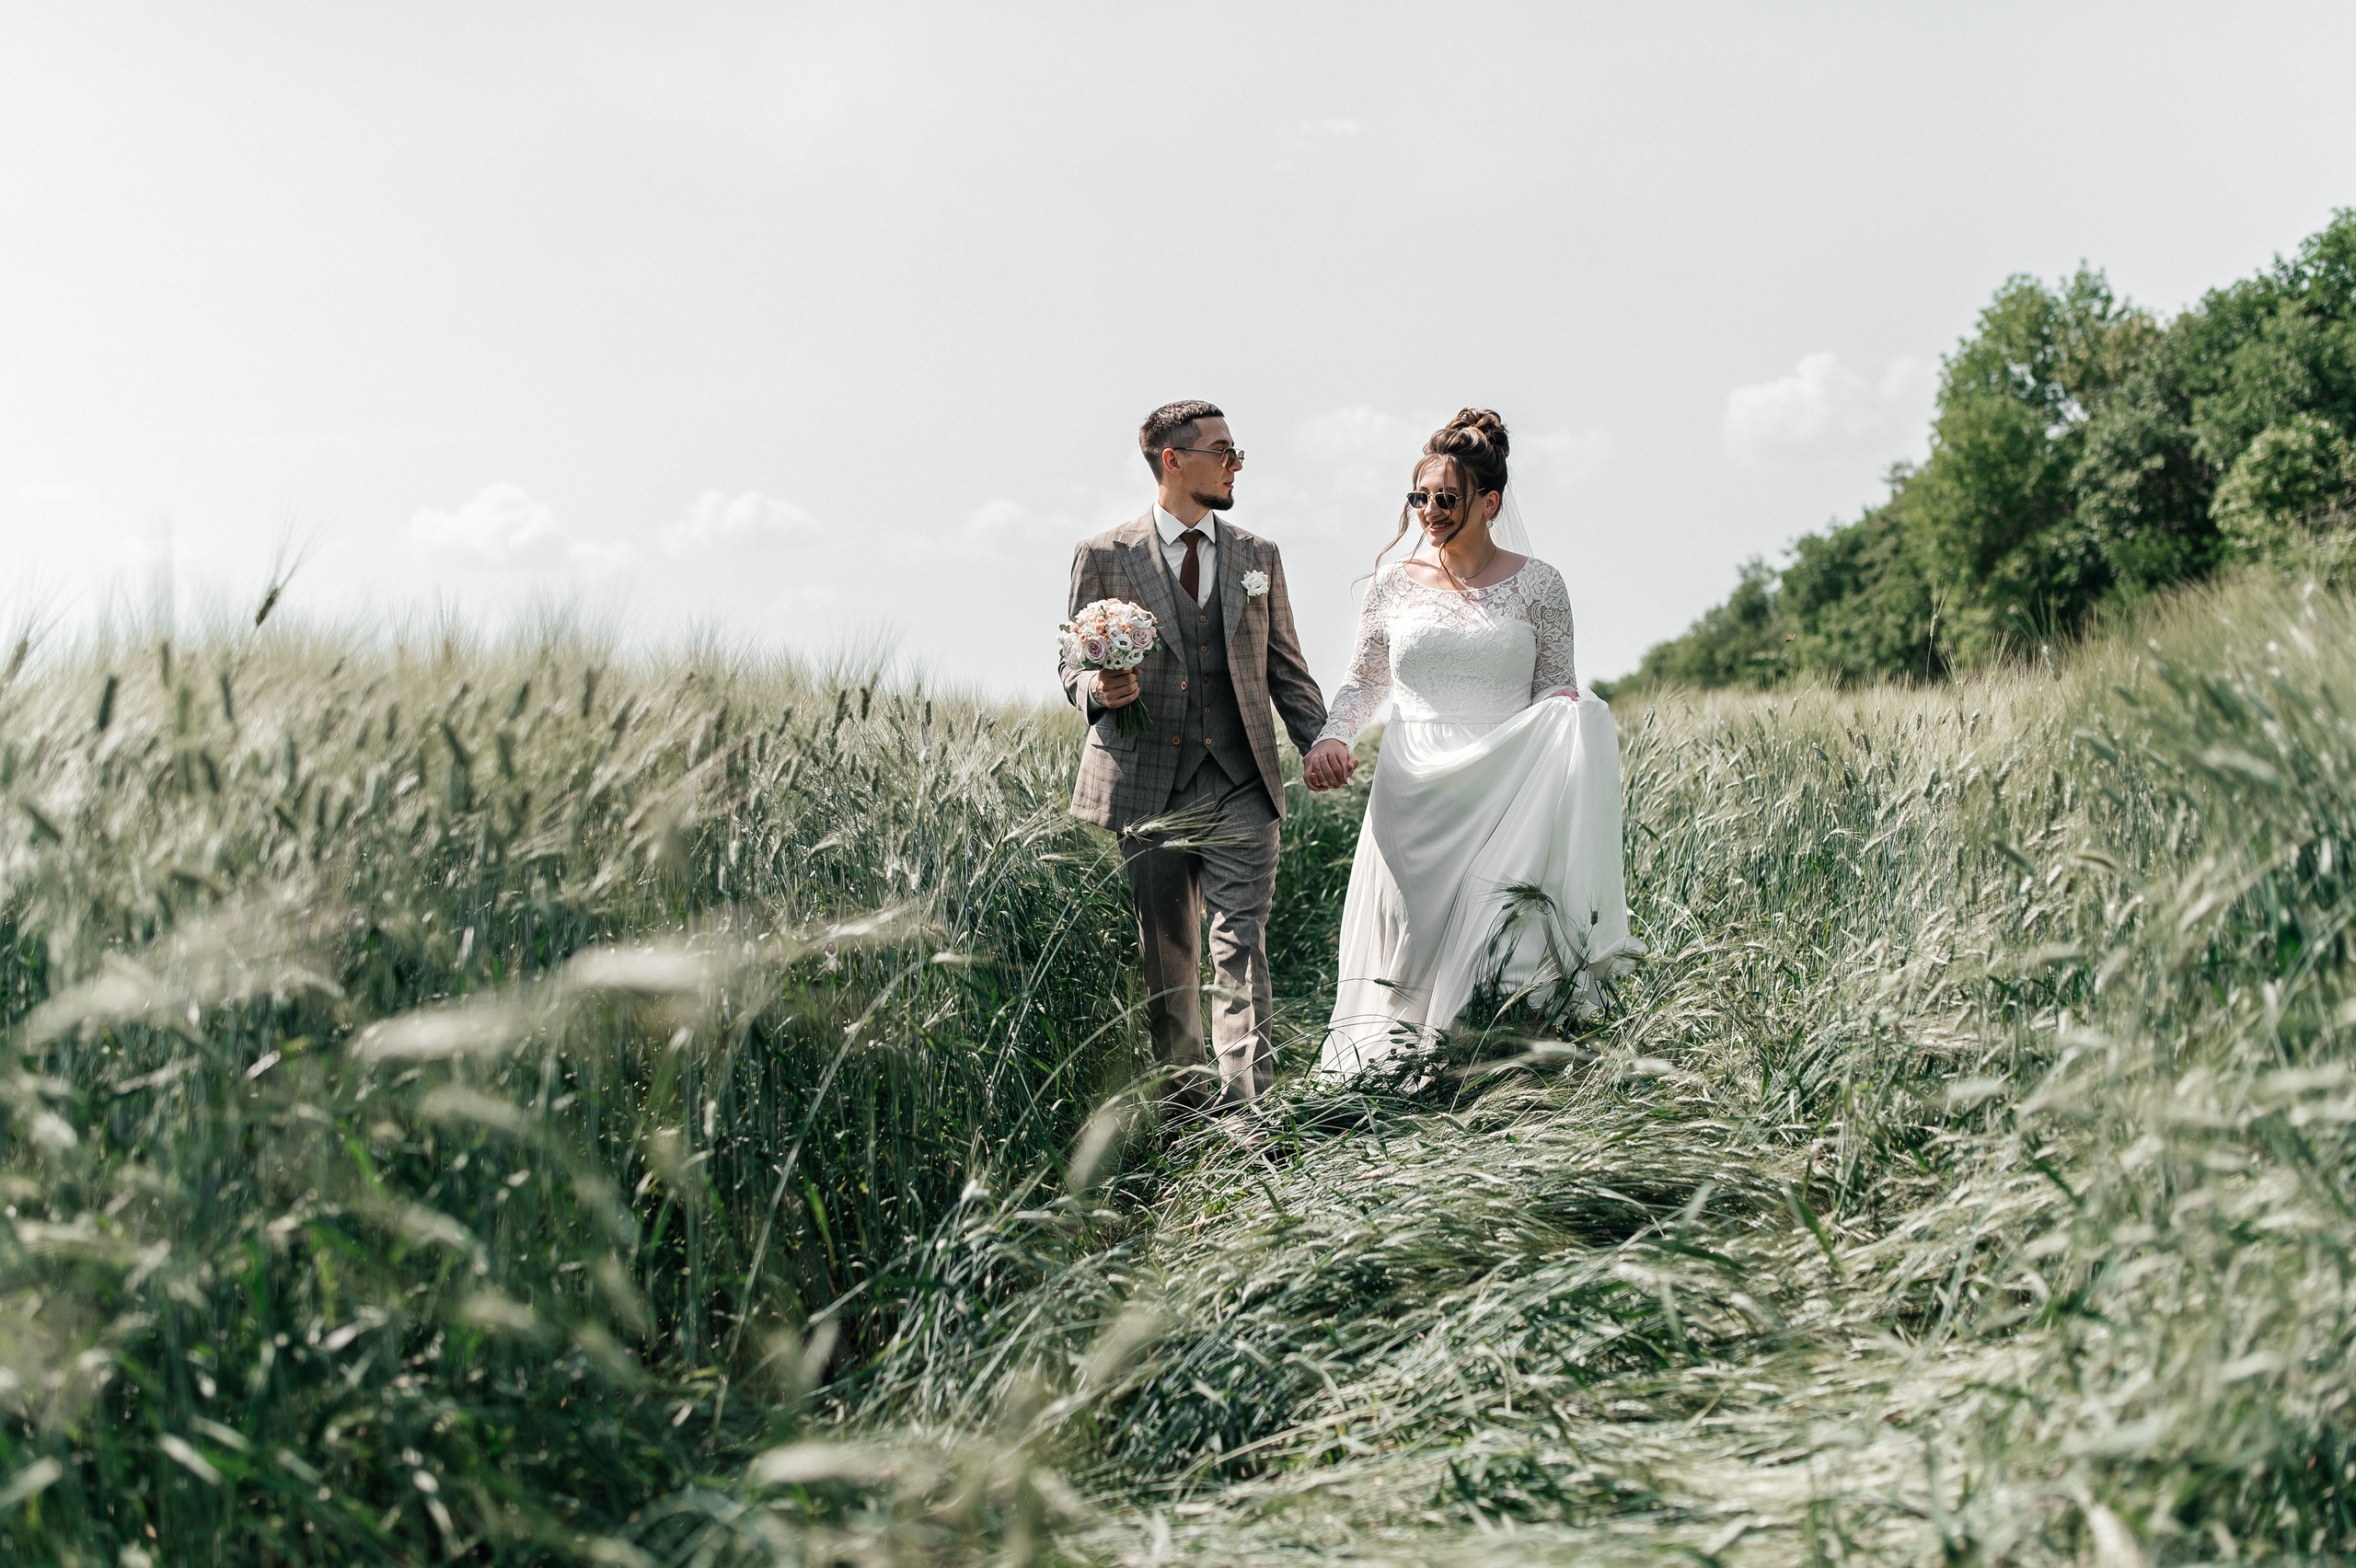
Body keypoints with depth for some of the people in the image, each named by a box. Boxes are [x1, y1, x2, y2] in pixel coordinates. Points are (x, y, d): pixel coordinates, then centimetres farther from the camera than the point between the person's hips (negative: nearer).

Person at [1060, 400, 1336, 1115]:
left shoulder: (1258, 557, 13)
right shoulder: (1104, 557, 4)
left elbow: (1286, 667, 14)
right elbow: (1074, 666, 8)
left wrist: (1321, 743, -2)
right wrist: (1098, 690, -16)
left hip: (1240, 786, 1)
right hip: (1142, 785, -1)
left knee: (1242, 939, -9)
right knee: (1162, 956, 7)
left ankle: (1247, 1101, -9)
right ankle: (1185, 1098, 21)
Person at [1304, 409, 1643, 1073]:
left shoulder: (1537, 584, 4)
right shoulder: (1395, 581, 8)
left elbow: (1558, 691, 7)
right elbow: (1364, 680, 17)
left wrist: (1575, 719, -15)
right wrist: (1332, 736, -2)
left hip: (1506, 789, -2)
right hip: (1414, 791, 2)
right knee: (1411, 943, 0)